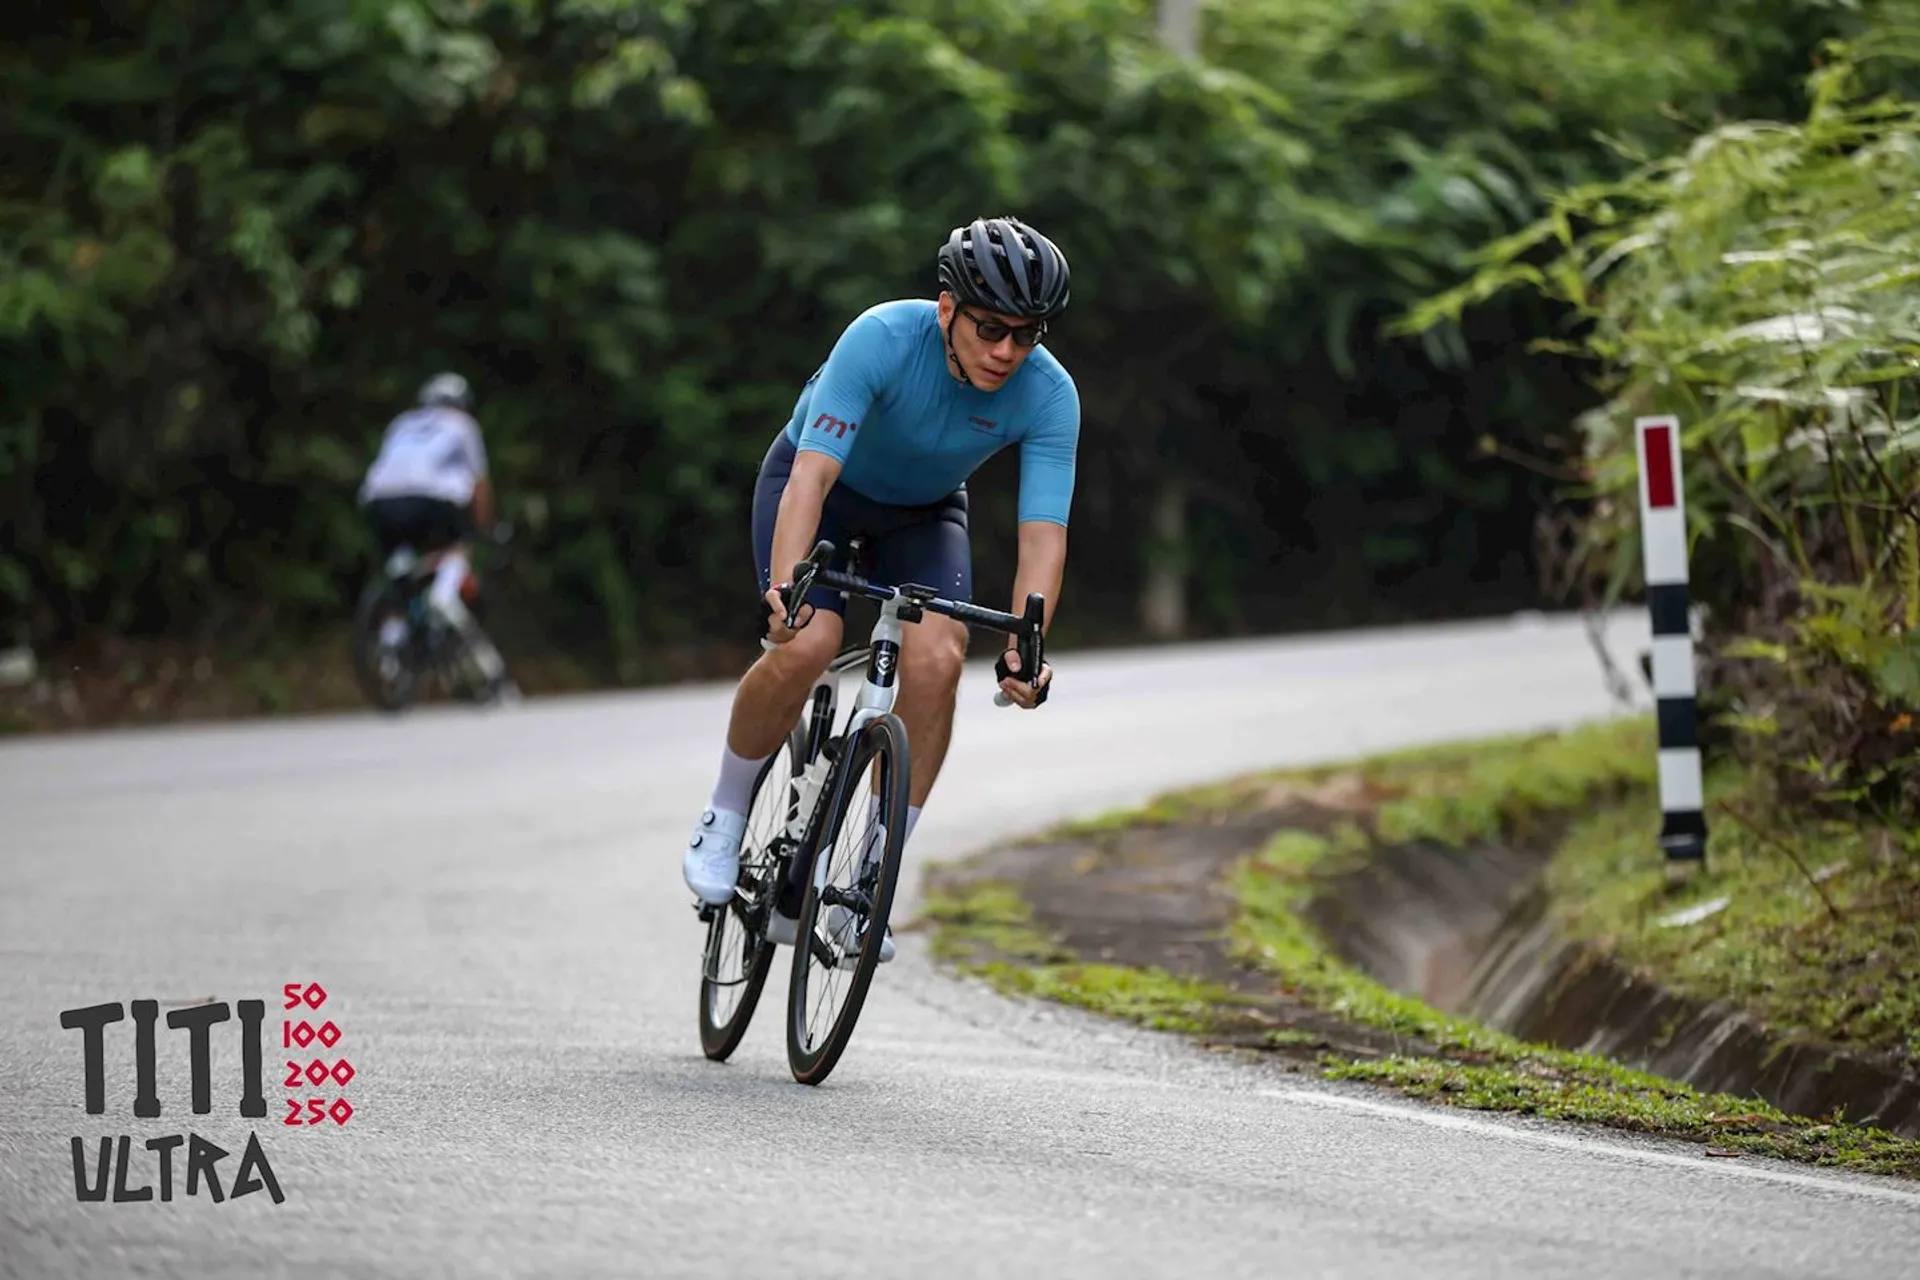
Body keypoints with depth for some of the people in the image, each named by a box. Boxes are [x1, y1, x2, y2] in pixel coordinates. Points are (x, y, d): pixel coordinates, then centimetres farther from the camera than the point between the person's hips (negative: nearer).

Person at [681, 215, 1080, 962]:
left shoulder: (1048, 395, -27)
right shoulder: (884, 339, -35)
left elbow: (1043, 534, -30)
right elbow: (811, 476, -41)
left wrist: (1023, 652, -45)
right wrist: (785, 588, -55)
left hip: (924, 511, 3)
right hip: (822, 485, -3)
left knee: (936, 658, -23)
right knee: (807, 643, -27)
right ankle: (723, 820, -1)